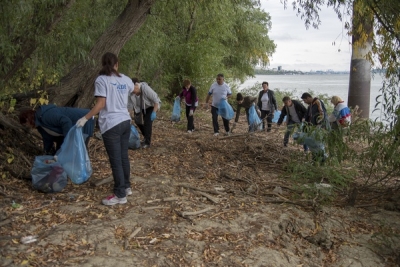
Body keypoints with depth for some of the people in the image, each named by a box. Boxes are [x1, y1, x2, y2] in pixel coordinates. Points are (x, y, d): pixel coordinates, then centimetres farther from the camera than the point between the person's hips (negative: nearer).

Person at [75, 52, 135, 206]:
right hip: (125, 122, 7)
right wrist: (138, 85, 53)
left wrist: (85, 118, -9)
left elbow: (100, 104, -17)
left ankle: (120, 195, 7)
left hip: (111, 125, -6)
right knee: (124, 157, 18)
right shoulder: (125, 79, 7)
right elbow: (135, 89, 30)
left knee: (115, 161, 0)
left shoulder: (101, 80, -10)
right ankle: (126, 187, 30)